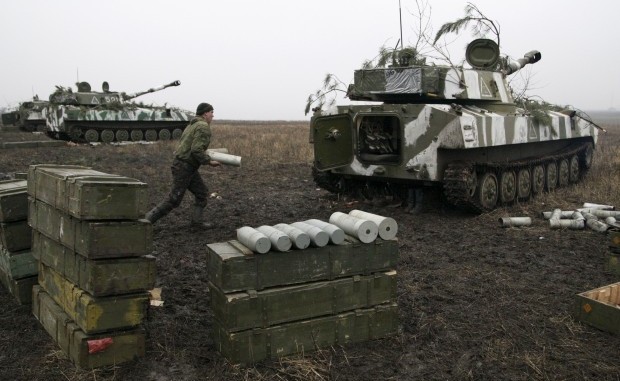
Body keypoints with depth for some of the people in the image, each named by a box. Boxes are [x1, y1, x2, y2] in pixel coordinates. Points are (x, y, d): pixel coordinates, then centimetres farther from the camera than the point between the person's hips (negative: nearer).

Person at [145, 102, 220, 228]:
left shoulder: (192, 125, 16)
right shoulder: (204, 127, -15)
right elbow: (197, 150, -25)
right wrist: (209, 161, -15)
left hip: (188, 167, 10)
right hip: (184, 167, -10)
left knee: (202, 193, 11)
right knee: (174, 199, -4)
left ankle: (197, 220, 14)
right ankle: (149, 219, 3)